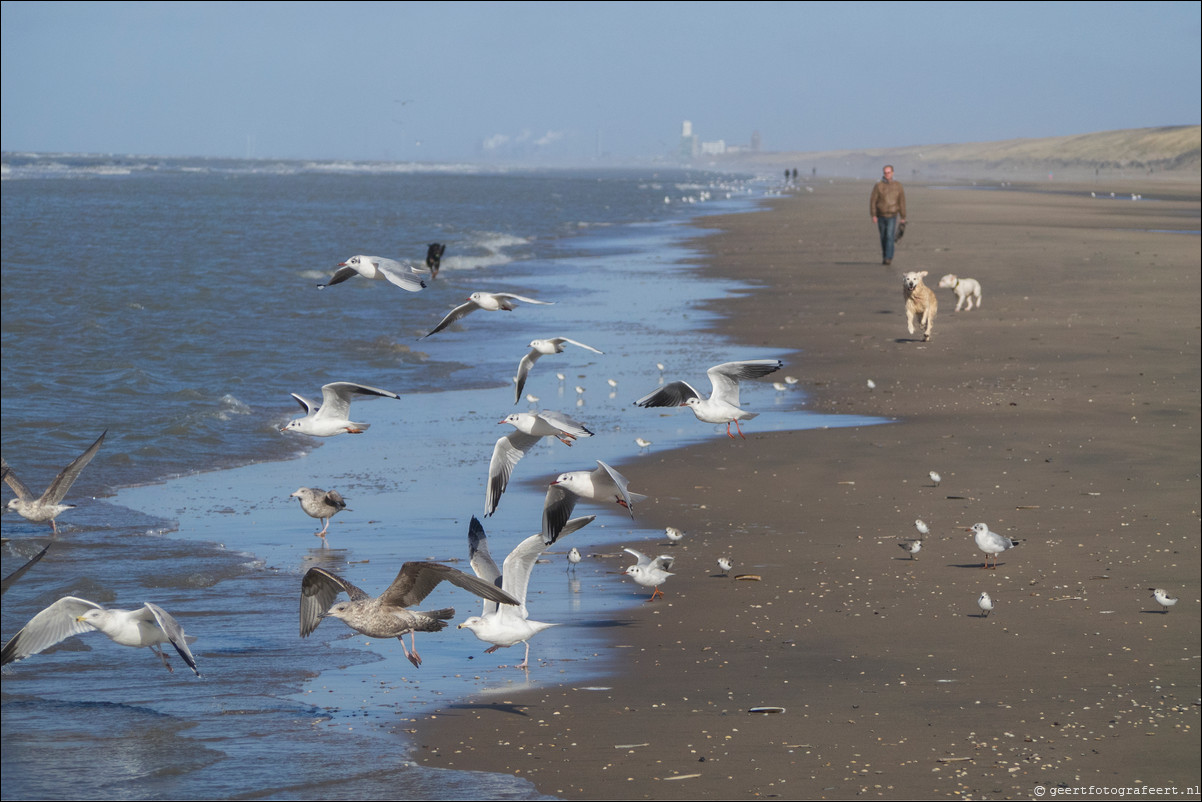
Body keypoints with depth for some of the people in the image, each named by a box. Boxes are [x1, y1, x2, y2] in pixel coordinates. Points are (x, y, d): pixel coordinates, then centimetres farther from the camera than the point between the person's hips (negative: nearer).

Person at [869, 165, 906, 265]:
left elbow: (902, 202, 4)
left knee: (890, 237, -16)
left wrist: (903, 217, 4)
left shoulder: (898, 185, 0)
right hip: (881, 216, 1)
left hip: (892, 216, -1)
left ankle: (888, 258, -21)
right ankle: (884, 257, 27)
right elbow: (873, 201, -5)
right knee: (883, 238, 11)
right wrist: (873, 215, -13)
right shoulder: (878, 186, -3)